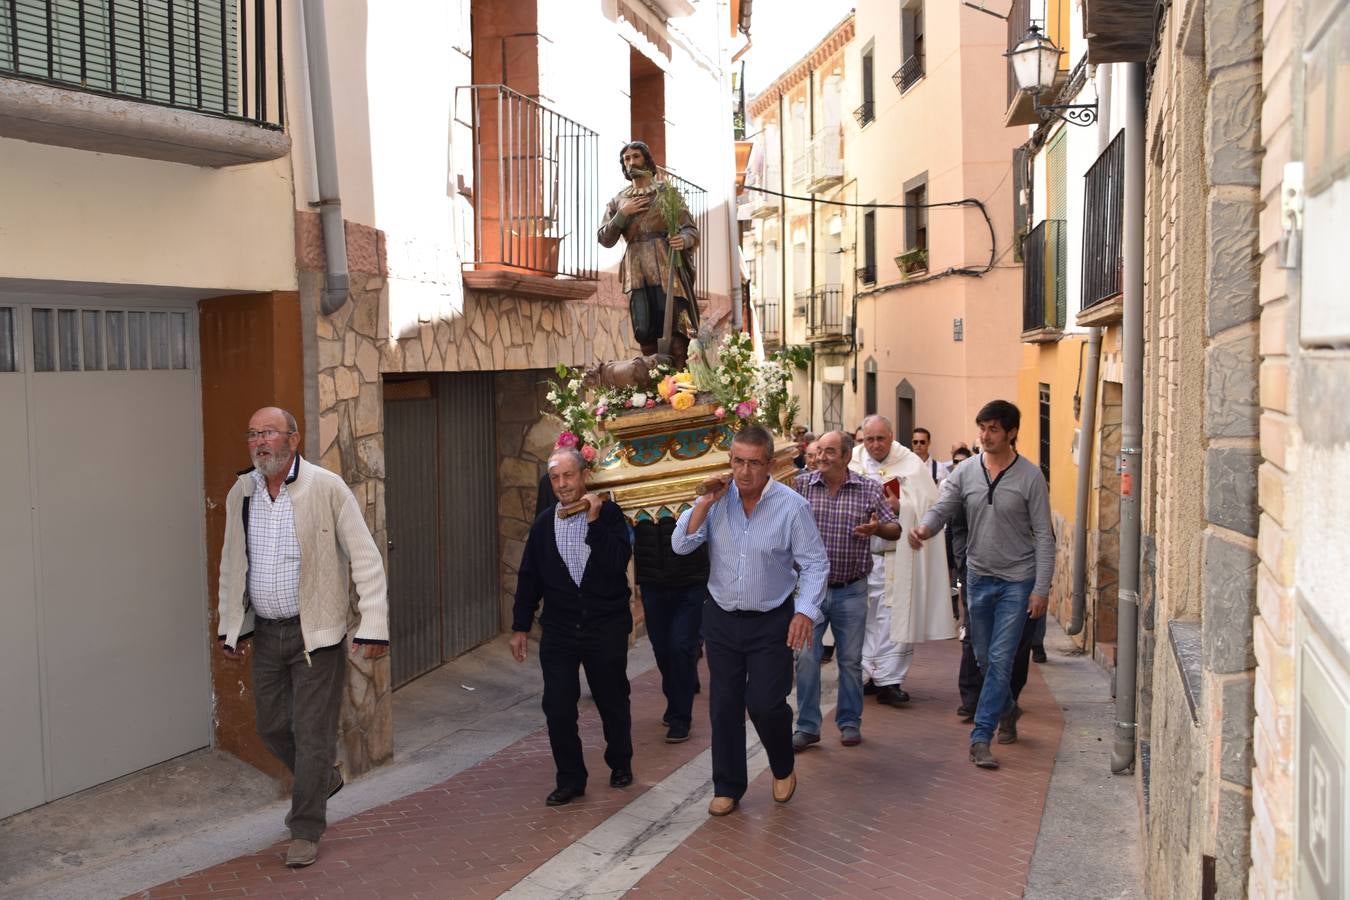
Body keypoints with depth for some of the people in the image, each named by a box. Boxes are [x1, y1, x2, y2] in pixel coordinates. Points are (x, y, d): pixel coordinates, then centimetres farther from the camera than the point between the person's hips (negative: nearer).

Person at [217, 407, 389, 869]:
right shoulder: (240, 495, 4)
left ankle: (306, 830, 19)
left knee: (311, 734, 1)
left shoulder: (327, 488, -12)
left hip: (316, 632, -5)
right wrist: (231, 626, 15)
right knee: (271, 727, 15)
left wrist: (374, 626, -17)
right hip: (265, 632, 5)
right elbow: (231, 565, 16)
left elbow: (365, 557, -12)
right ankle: (325, 778, 43)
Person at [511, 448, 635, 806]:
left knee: (613, 703, 13)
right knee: (557, 708, -1)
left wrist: (594, 523, -25)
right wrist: (520, 627, 8)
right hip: (558, 632, 3)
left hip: (606, 630, -2)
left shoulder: (609, 514, -7)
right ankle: (570, 779, 14)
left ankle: (620, 763, 36)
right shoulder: (544, 524, 4)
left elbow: (619, 562, -21)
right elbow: (529, 578, 8)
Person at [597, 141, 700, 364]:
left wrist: (684, 239, -19)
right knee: (643, 331, -6)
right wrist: (623, 213, -2)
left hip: (666, 268, -3)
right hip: (636, 272, 3)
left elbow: (691, 229, 5)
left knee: (673, 327, -13)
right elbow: (605, 239, 11)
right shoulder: (618, 201, 18)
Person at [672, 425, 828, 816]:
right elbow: (681, 545, -9)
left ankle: (783, 768, 27)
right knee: (724, 706, 8)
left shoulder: (792, 506, -13)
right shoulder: (717, 499, -5)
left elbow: (815, 564, -8)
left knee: (766, 704, -4)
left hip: (771, 621, -3)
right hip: (721, 618, 3)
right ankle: (728, 787, 24)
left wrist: (805, 610, -19)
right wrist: (705, 503, -19)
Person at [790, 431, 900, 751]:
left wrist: (877, 528, -19)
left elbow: (895, 531, 3)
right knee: (806, 658, 2)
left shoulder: (869, 490, -1)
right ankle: (807, 727, 14)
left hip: (851, 590, 0)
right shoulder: (801, 484, -2)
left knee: (851, 660, 10)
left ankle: (850, 723, 26)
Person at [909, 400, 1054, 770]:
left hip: (1017, 580, -4)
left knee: (1000, 660, -7)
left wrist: (1041, 588, -12)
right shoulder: (965, 472, 0)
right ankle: (1006, 707, 43)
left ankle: (981, 737, -1)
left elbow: (1044, 536, -8)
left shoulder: (1030, 476, -9)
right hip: (979, 577, 4)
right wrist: (924, 527, -29)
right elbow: (941, 509, -4)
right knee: (984, 658, 16)